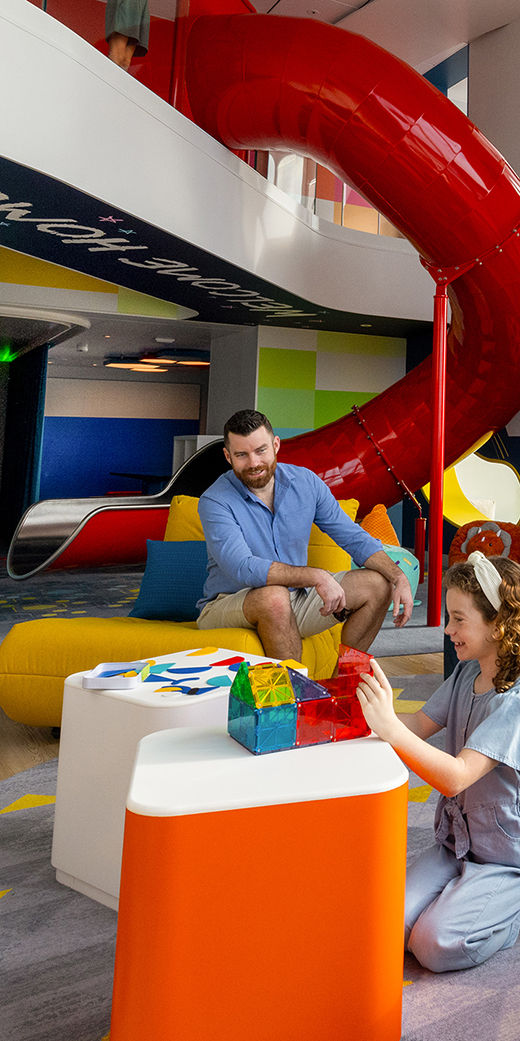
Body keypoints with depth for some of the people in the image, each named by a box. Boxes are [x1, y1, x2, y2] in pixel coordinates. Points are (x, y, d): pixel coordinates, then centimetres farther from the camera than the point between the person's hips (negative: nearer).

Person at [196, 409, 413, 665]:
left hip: (294, 600, 6)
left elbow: (353, 537, 3)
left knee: (377, 584, -5)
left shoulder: (305, 482, -1)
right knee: (274, 595, -38)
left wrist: (399, 577, -11)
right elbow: (243, 569, -31)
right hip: (227, 604, -6)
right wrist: (316, 576, -38)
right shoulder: (215, 502, -18)